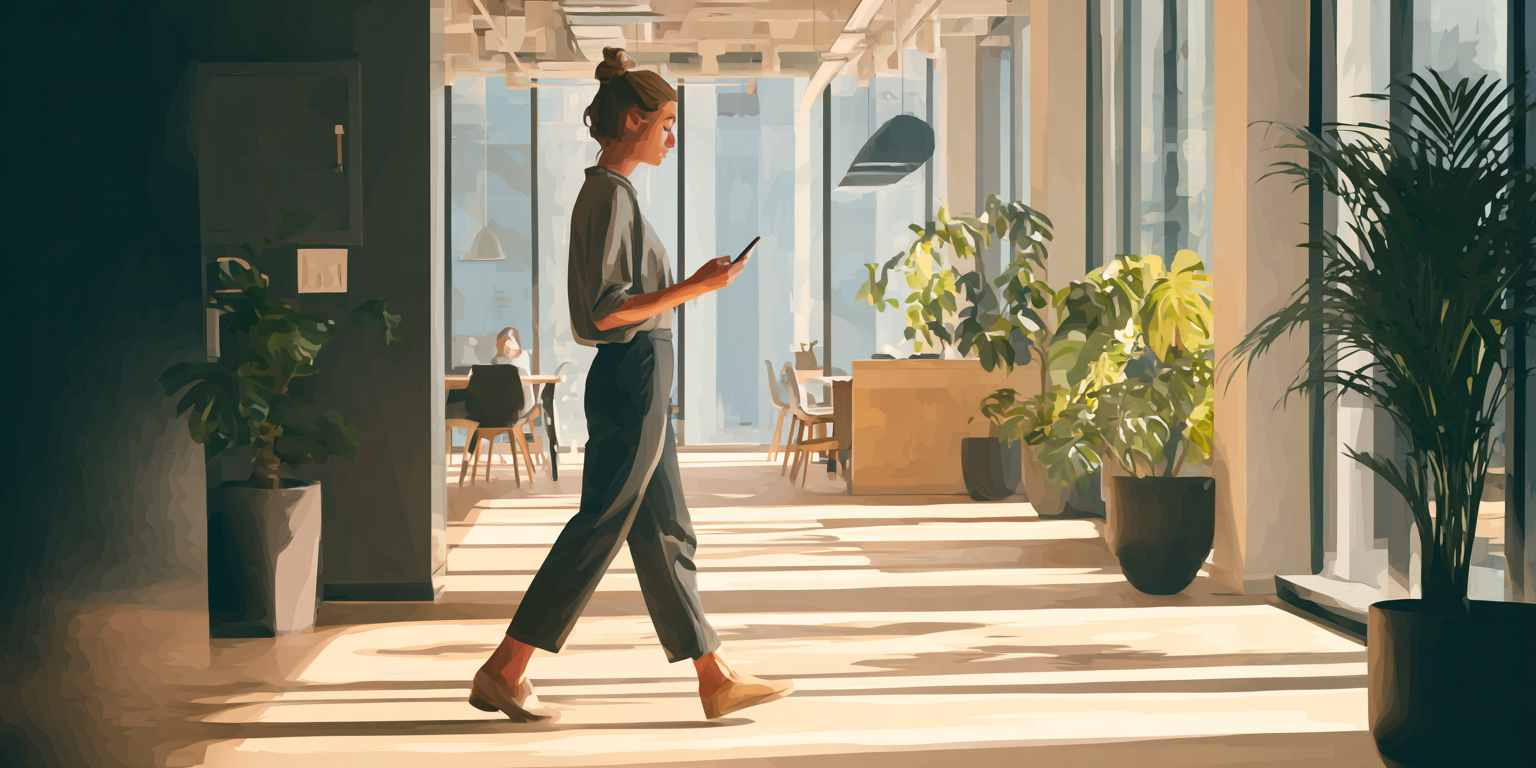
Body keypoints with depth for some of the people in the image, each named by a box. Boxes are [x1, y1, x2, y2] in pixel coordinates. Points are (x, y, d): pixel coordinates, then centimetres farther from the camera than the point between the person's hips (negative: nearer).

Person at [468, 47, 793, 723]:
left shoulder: (607, 193, 16)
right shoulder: (611, 194, -14)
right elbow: (606, 310, -21)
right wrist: (692, 289, -20)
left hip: (635, 380, 10)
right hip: (631, 377, -10)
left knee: (665, 533, 10)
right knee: (598, 529, -5)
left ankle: (716, 679, 15)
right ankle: (505, 670, 2)